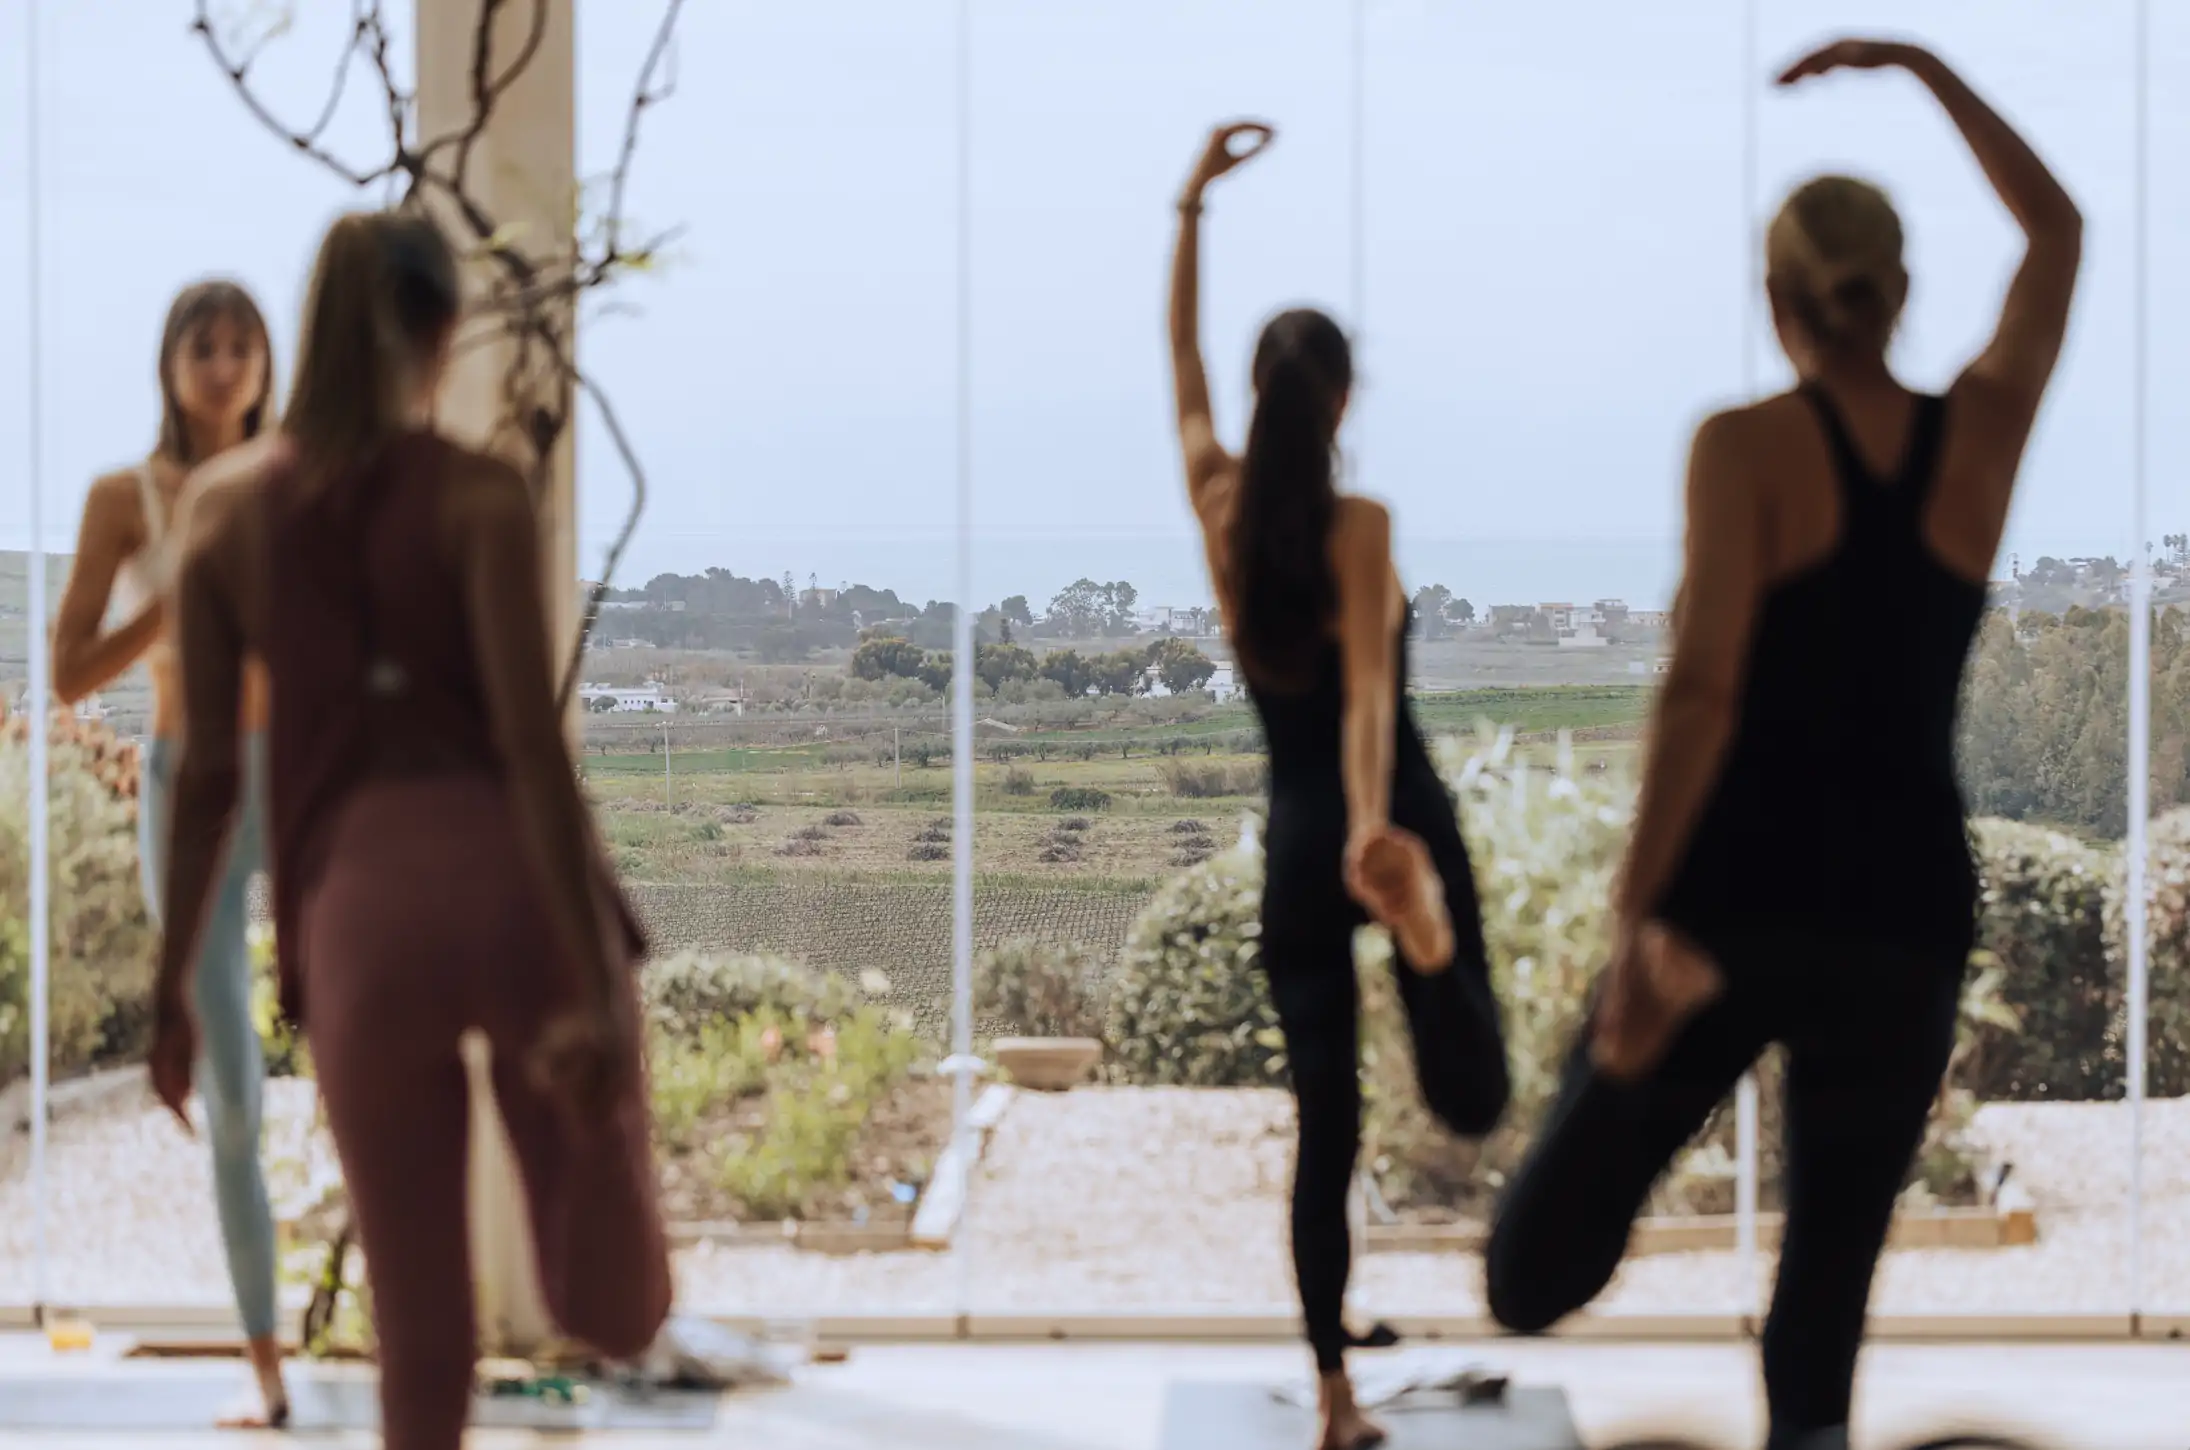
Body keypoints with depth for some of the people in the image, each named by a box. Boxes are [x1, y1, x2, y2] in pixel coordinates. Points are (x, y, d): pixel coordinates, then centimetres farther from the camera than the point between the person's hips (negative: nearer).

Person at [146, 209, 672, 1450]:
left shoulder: (224, 506, 6)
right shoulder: (479, 494, -4)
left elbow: (208, 772, 6)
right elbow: (531, 741, -12)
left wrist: (174, 983, 14)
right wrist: (592, 983, -15)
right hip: (512, 887, -3)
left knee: (420, 1336, 9)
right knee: (611, 1302, 18)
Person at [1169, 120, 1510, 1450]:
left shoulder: (1220, 504, 2)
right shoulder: (1360, 524, -9)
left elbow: (1184, 357, 15)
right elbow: (1369, 687, -24)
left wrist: (1193, 202, 15)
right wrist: (1372, 823, -36)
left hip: (1293, 844, 4)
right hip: (1394, 822, -4)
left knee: (1325, 1126, 6)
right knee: (1471, 1098, 4)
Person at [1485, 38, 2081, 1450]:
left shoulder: (1748, 444, -4)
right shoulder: (1982, 431, 7)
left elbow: (1705, 687, -15)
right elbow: (2058, 230, 26)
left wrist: (1637, 915, -17)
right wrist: (1919, 67, 31)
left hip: (1738, 891, -3)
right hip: (1903, 913, 3)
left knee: (1533, 1282, 6)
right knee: (1827, 1294, 9)